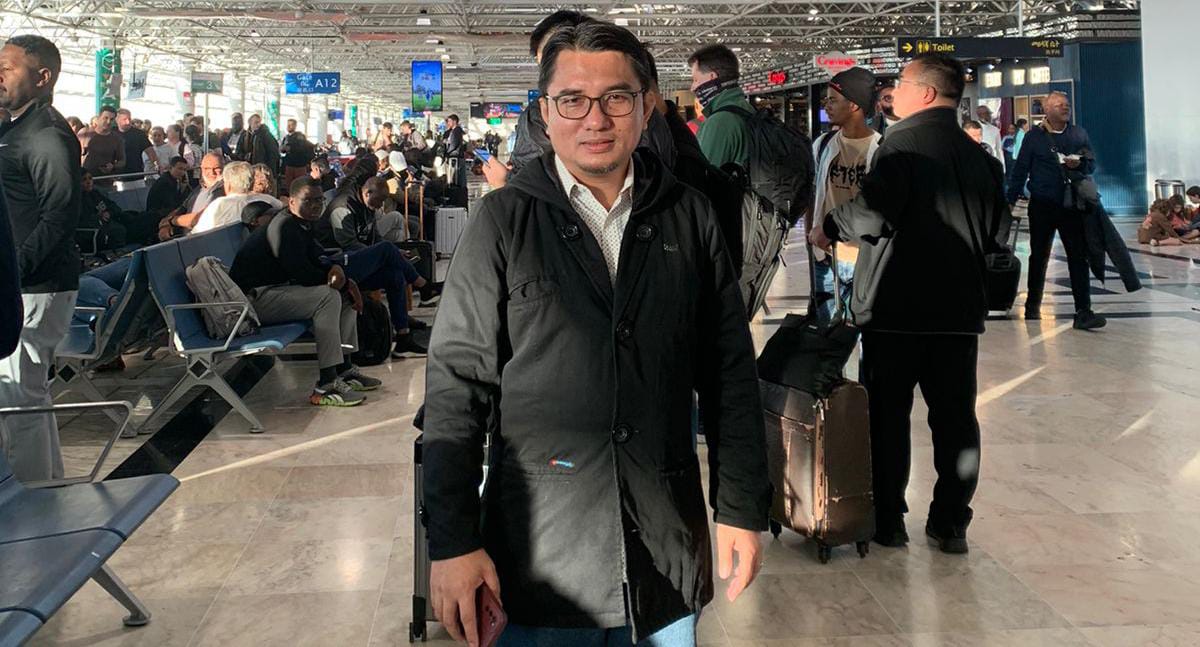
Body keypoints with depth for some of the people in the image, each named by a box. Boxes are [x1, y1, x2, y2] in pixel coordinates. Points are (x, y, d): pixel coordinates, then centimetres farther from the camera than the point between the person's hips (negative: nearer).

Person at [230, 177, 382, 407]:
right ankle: (326, 385, -28)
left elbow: (318, 259, 16)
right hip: (254, 299, -11)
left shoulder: (301, 226, 13)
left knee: (345, 293, 9)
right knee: (328, 296, -27)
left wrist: (336, 269, -9)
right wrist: (337, 278, -7)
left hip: (277, 288, 11)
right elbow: (301, 273, -23)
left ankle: (344, 369, 6)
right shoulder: (284, 227, -17)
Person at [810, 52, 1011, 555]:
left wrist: (829, 226, -5)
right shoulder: (980, 156, 9)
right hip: (960, 308, 6)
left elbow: (873, 212, -22)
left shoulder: (903, 141, -11)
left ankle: (888, 521, 12)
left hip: (896, 306, -5)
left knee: (888, 416, 6)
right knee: (955, 418, 11)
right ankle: (951, 524, 16)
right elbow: (999, 230, 12)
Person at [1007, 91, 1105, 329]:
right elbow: (1020, 170, 2)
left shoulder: (1079, 134, 9)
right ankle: (1033, 305, 26)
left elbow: (1091, 164, 12)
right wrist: (1011, 200, -1)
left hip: (1071, 204, 2)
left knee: (1079, 257, -5)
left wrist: (1079, 164, -11)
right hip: (1042, 206, -2)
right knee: (1039, 256, 10)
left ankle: (1083, 312, -7)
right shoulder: (1034, 137, 1)